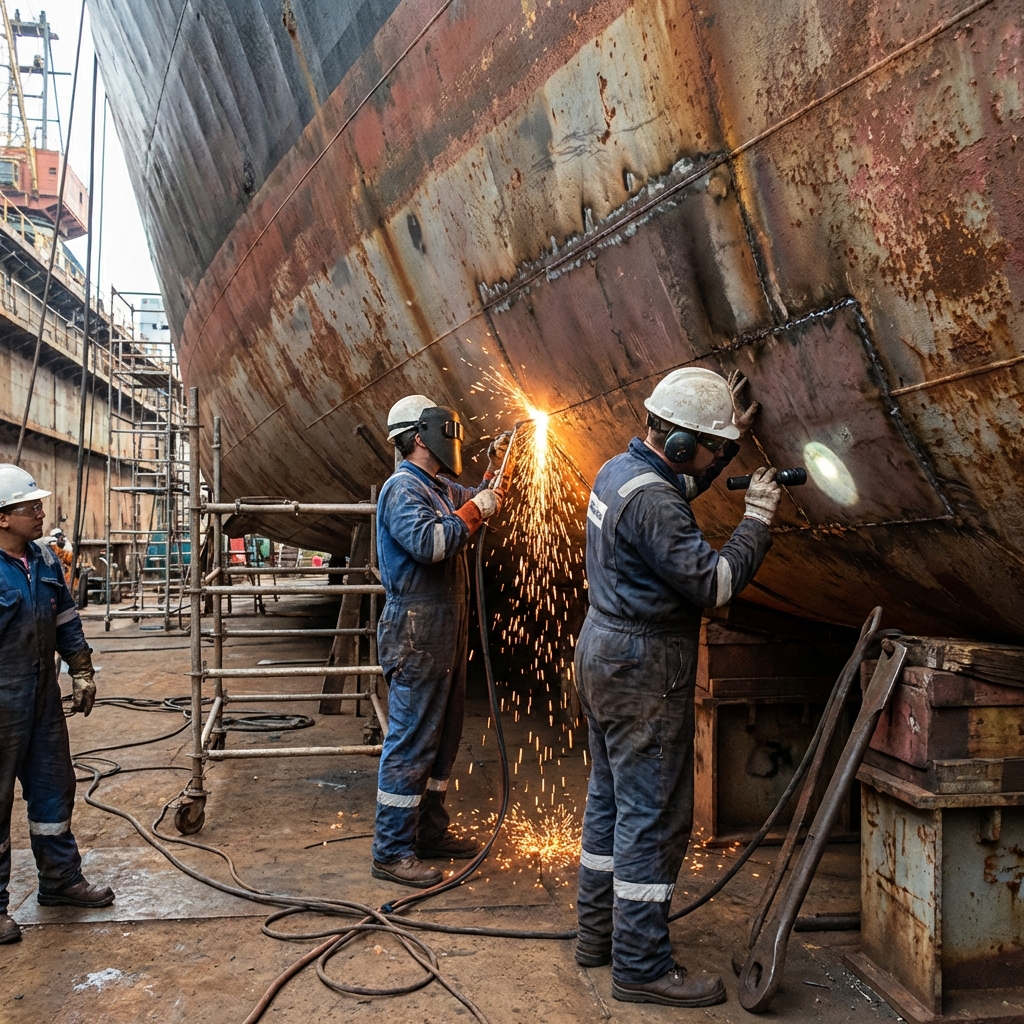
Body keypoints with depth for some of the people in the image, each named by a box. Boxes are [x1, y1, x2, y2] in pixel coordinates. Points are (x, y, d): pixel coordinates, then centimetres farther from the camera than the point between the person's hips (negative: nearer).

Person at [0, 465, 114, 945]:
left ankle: (60, 879, 33)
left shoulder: (44, 559, 5)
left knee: (53, 788, 17)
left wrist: (82, 672, 14)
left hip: (42, 698, 8)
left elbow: (67, 619, 15)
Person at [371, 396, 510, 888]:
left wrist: (493, 468, 16)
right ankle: (391, 851, 2)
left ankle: (430, 832, 29)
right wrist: (473, 511, -18)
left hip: (444, 633, 10)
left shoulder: (438, 488, 16)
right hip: (416, 631, -10)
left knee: (442, 737, 17)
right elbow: (427, 543, -29)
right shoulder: (402, 488, -14)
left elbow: (475, 500, 33)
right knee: (411, 741, -6)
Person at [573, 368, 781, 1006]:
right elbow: (713, 582, -24)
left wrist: (731, 439, 21)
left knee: (611, 799, 18)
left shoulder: (619, 469, 8)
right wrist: (759, 518, -14)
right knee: (654, 814, -2)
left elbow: (683, 487, 29)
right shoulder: (651, 500, -24)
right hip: (644, 670, -11)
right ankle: (642, 965, 8)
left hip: (605, 653, 11)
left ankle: (599, 932, 31)